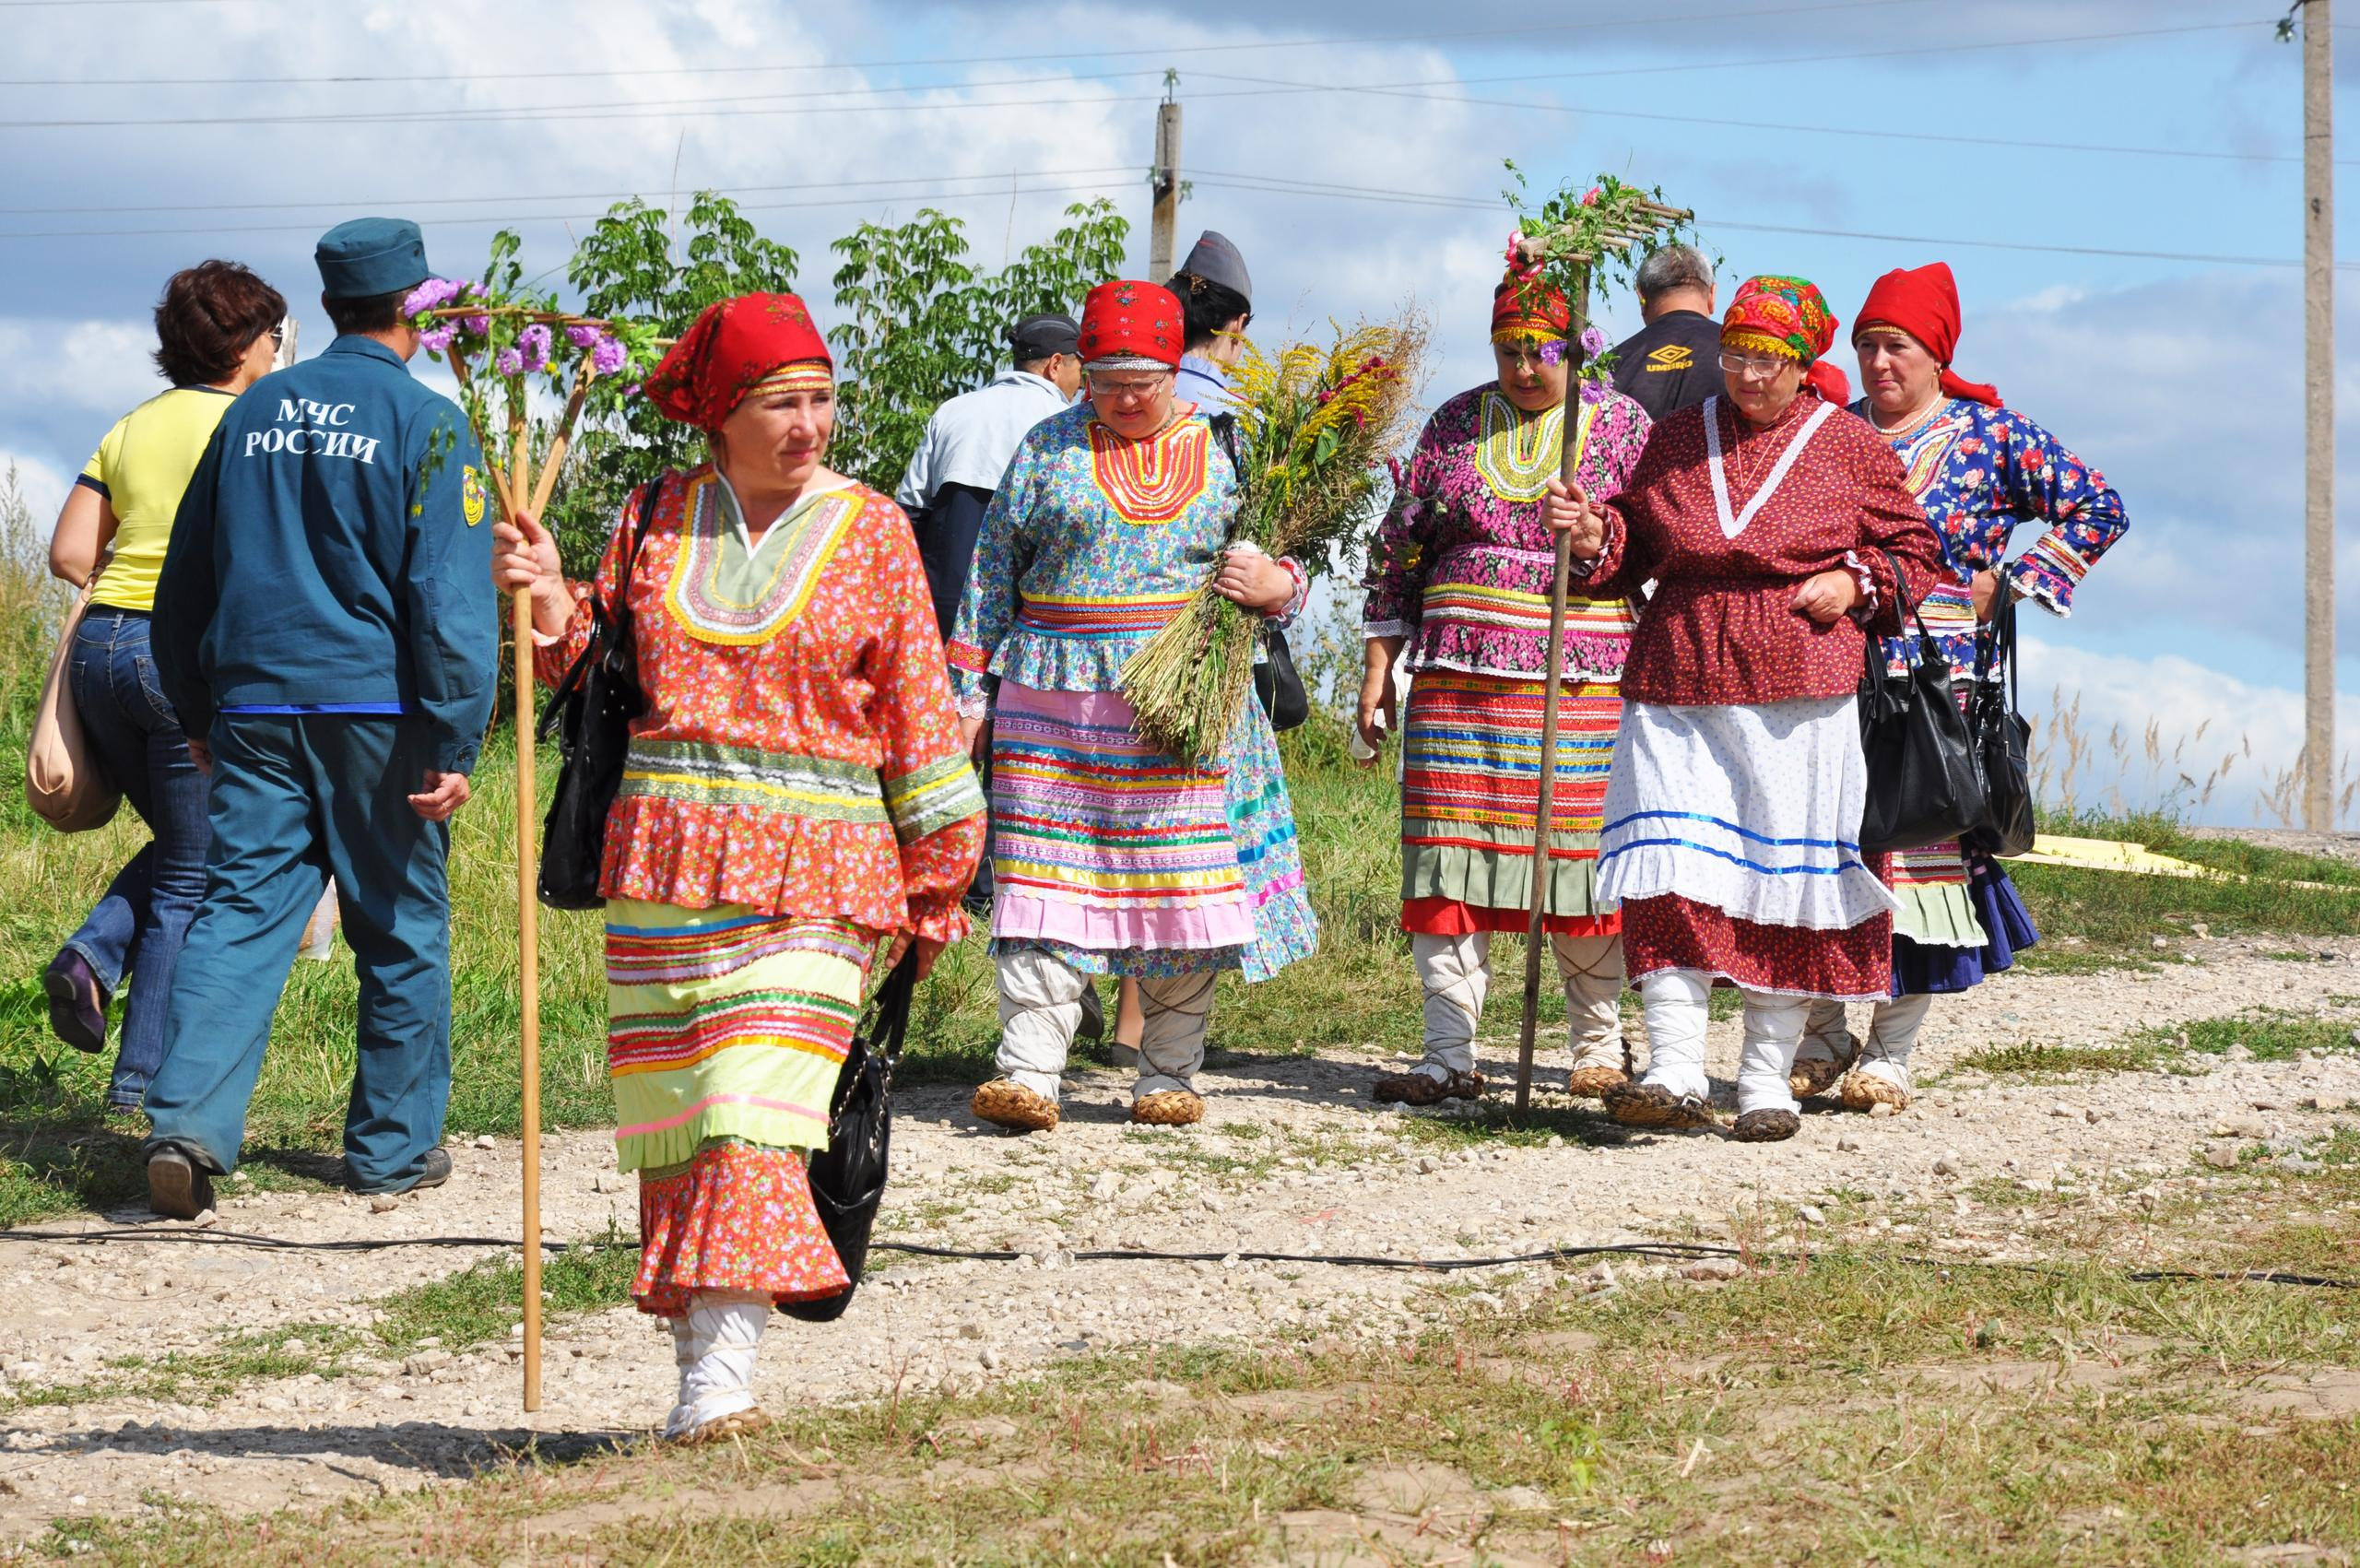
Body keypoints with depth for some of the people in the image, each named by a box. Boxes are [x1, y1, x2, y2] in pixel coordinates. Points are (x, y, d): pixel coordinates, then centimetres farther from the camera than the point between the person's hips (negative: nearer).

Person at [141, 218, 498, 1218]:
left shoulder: (253, 412, 11)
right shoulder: (426, 423, -4)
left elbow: (186, 579, 17)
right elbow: (450, 598, -11)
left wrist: (195, 712, 25)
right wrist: (456, 742, -11)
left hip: (254, 703, 4)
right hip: (377, 710, -4)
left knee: (239, 914, 0)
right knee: (401, 929, 8)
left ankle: (189, 1121, -18)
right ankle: (394, 1146, 15)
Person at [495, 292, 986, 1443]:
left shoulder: (871, 531, 3)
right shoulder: (656, 518, 9)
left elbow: (919, 717, 7)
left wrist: (934, 889, 7)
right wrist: (552, 606, -3)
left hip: (815, 872, -3)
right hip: (666, 865, 3)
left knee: (756, 1115, -16)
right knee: (673, 1124, 4)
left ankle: (723, 1372, -23)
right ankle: (698, 1373, 13)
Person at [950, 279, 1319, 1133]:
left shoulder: (1222, 453, 11)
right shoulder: (1048, 449, 9)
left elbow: (1277, 567, 17)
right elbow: (992, 574, 11)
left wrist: (1275, 584, -7)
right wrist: (970, 692, 5)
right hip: (1058, 700, 0)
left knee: (1183, 885, -1)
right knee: (1049, 882, -7)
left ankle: (1169, 1075, 10)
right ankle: (1026, 1072, -10)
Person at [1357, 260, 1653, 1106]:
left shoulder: (1622, 425, 4)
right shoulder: (1456, 424, 11)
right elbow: (1398, 547, 14)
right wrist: (1379, 666, 11)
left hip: (1582, 684, -2)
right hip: (1456, 682, 2)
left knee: (1580, 861, 0)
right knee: (1452, 858, -2)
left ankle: (1599, 1046, 15)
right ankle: (1450, 1057, 0)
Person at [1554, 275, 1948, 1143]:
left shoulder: (1850, 447, 5)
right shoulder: (1678, 437, 13)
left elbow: (1915, 550, 11)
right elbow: (1639, 550, 20)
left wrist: (1857, 585, -6)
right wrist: (1596, 534, 0)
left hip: (1799, 692, -2)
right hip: (1676, 682, 2)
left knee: (1788, 879, 1)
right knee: (1669, 872, -11)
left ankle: (1767, 1079, 10)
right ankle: (1674, 1071, -13)